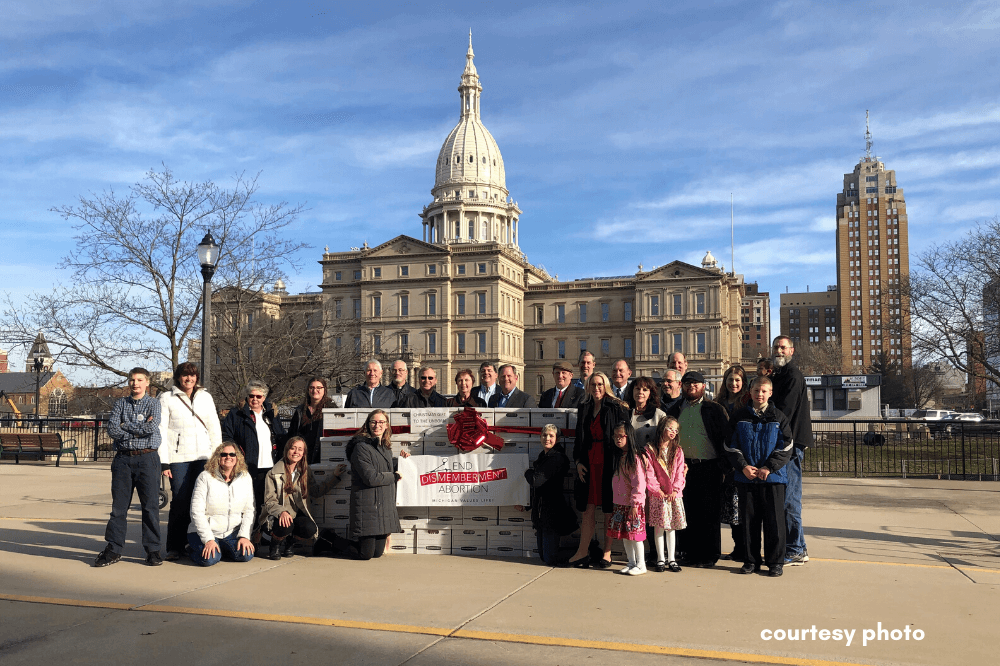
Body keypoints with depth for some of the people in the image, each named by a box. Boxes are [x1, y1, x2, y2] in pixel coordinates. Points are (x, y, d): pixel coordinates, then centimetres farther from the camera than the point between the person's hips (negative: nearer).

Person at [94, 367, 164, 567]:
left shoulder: (153, 403, 5)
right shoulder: (120, 404, 11)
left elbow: (152, 427, -12)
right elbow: (112, 429, -2)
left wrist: (125, 426, -5)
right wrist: (139, 430, -8)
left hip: (147, 459, -2)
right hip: (123, 458, 2)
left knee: (150, 505, 0)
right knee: (119, 506, 5)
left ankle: (153, 550, 8)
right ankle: (113, 549, 14)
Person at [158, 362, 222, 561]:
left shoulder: (205, 397, 13)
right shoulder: (166, 398, 5)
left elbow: (214, 427, 14)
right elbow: (160, 431, 1)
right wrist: (163, 462, -6)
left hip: (204, 457, 2)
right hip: (178, 458, -2)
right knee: (180, 503, -4)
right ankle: (174, 548, 6)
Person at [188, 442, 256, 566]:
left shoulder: (245, 477, 2)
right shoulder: (205, 477, -8)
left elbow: (249, 510, 3)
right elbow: (197, 512, -13)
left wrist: (244, 536, -10)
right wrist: (208, 540, -21)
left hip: (232, 532, 3)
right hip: (204, 532, -3)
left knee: (246, 555, -22)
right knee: (210, 559, -29)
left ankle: (220, 549, 8)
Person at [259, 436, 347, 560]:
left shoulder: (305, 471, 9)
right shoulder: (274, 473, -5)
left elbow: (317, 492, 6)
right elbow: (269, 502, -9)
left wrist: (334, 476, 0)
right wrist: (282, 512, -31)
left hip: (298, 515, 4)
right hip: (276, 516, -4)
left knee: (310, 529, -28)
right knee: (286, 526, -38)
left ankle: (287, 541, 7)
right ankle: (275, 546, 0)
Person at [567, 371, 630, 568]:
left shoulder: (617, 408, -3)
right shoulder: (584, 409, 13)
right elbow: (579, 438, 16)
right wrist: (578, 461, 5)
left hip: (609, 463, -4)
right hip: (589, 463, 4)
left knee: (610, 509, 2)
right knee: (588, 508, 5)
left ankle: (607, 553, 11)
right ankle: (583, 552, 9)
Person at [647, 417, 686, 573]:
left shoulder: (678, 450, 8)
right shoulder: (652, 450, -1)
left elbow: (680, 472, 4)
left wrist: (675, 490, -6)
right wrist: (657, 490, -9)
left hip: (674, 494, 2)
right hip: (658, 494, -2)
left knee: (671, 526, 8)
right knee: (658, 526, 1)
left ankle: (671, 559, 14)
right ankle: (660, 559, 9)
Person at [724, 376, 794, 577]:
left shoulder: (778, 418, 3)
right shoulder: (740, 417, 7)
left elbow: (786, 448, -1)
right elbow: (731, 447, 6)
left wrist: (769, 467, -11)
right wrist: (743, 466, -7)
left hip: (773, 477, -2)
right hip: (746, 477, 2)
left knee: (774, 521, 0)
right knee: (749, 520, 6)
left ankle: (775, 562, 12)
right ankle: (751, 561, 17)